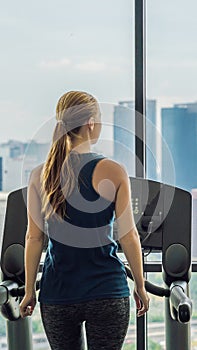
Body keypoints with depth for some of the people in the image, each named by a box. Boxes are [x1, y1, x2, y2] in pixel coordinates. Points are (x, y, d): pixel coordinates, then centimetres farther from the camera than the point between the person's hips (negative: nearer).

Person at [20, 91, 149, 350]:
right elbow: (129, 236, -6)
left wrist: (30, 290, 10)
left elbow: (34, 237, 1)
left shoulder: (40, 175, -2)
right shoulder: (113, 172, -9)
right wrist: (140, 286, 6)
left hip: (57, 293, 3)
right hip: (107, 292, -3)